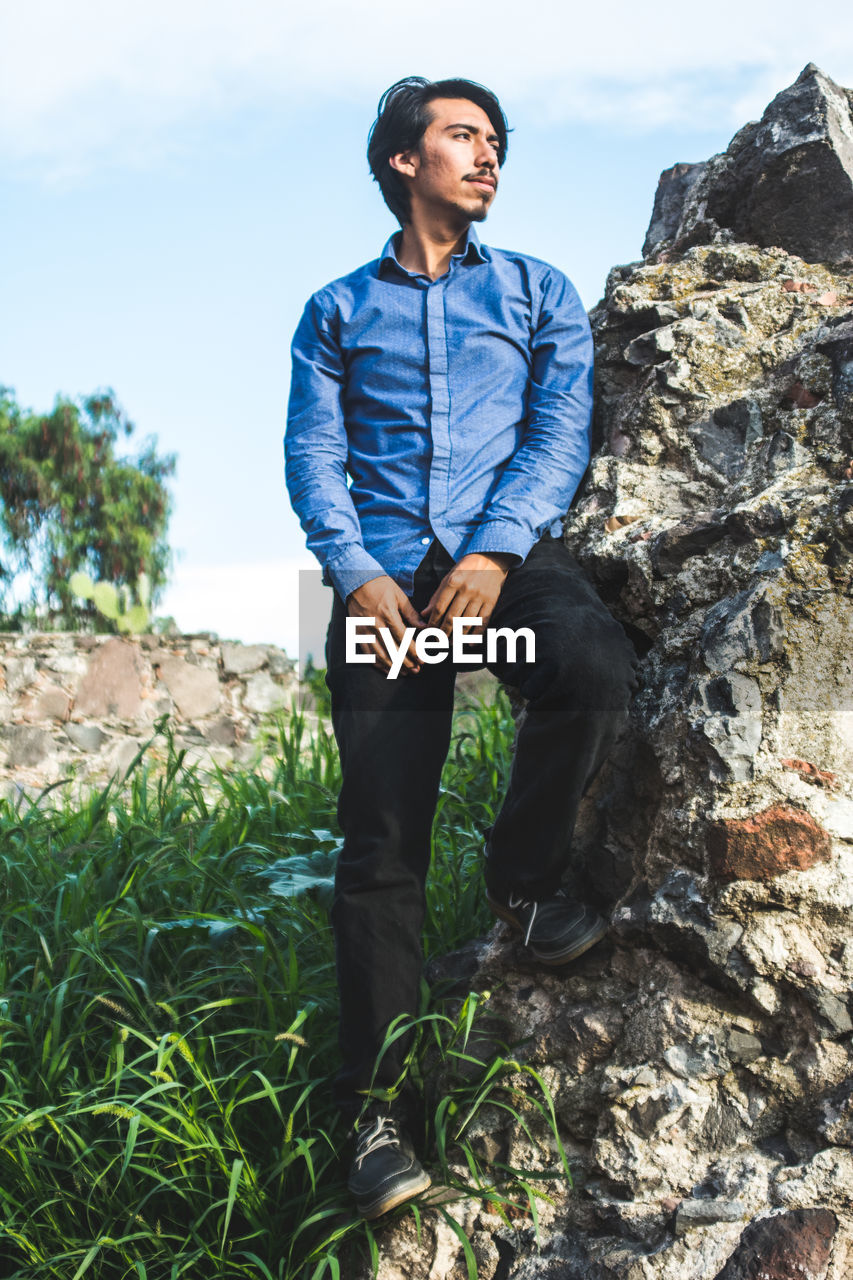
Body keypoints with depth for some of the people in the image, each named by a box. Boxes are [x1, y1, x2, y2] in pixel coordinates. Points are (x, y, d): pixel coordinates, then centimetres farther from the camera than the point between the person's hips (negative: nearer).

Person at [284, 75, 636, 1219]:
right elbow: (313, 452, 8)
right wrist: (356, 571, -11)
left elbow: (561, 429, 5)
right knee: (381, 840, -9)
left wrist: (495, 553, -12)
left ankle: (526, 878, -7)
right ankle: (378, 1105, -3)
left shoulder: (539, 293, 19)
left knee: (597, 666, -34)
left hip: (510, 554, 0)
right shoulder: (338, 310, 19)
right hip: (385, 575, 0)